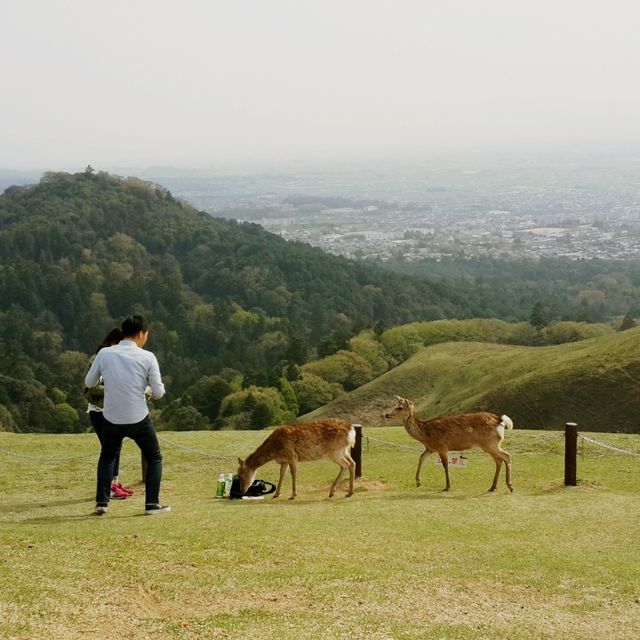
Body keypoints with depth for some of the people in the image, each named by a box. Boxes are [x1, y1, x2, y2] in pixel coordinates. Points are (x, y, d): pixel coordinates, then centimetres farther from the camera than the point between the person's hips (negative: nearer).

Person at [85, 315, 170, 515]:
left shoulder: (104, 353, -3)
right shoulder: (147, 357, -8)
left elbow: (89, 382, 6)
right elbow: (158, 392, -8)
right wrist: (152, 392, 15)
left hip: (112, 419, 2)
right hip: (139, 419, -2)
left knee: (107, 457, 25)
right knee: (155, 458, 17)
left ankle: (101, 502, 14)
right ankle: (152, 504, 7)